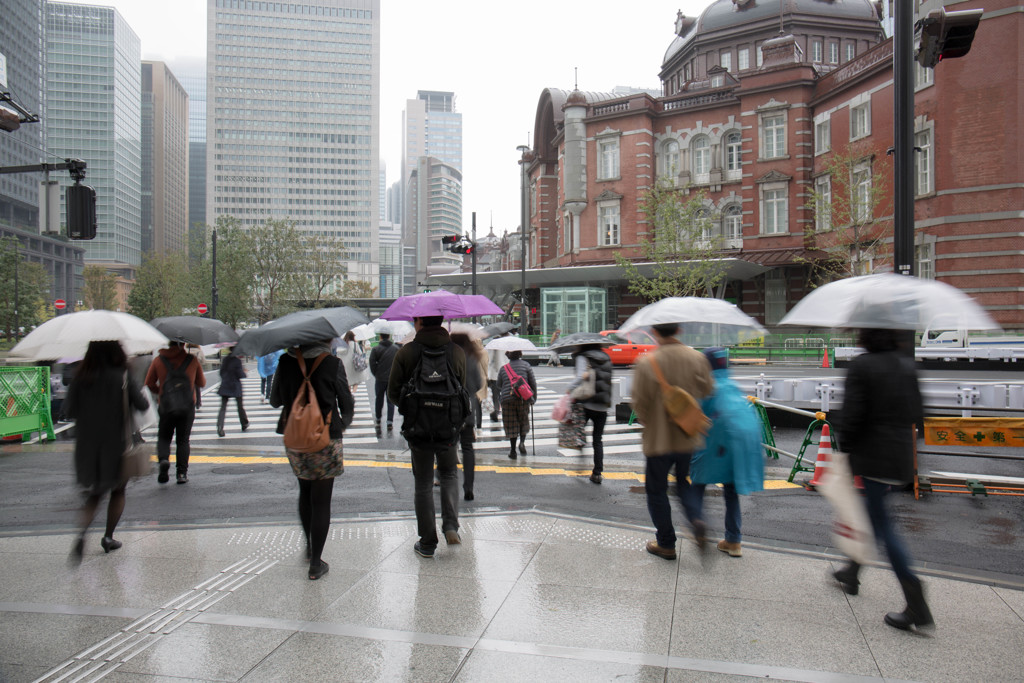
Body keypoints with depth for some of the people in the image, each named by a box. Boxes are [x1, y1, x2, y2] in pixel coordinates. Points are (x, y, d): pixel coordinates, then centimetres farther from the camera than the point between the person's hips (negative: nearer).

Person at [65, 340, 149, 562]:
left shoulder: (81, 379, -2)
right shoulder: (123, 377, -11)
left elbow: (69, 410, -3)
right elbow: (142, 405, -13)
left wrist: (89, 412, 14)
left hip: (87, 446, 3)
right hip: (117, 444, -3)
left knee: (94, 494, 15)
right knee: (117, 491, 18)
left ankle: (82, 533, -8)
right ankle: (108, 537, 19)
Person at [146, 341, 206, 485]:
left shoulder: (158, 360, 1)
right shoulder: (192, 360, -1)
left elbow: (149, 383, 5)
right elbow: (202, 383, 9)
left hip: (165, 406, 0)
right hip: (187, 406, 0)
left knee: (163, 437, 14)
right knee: (183, 440, 8)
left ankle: (163, 458, -13)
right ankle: (182, 473, 4)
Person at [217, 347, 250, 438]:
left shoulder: (224, 359, 2)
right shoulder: (237, 360, -13)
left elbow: (221, 372, 10)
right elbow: (240, 375, -13)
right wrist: (244, 371, 7)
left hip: (225, 386, 3)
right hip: (235, 387, -3)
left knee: (223, 407, 0)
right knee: (240, 406, 13)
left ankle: (220, 427, -16)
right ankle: (244, 424, 28)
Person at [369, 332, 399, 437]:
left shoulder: (376, 349, -7)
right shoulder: (396, 349, 1)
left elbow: (372, 364, -8)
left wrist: (376, 374, 6)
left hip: (380, 379, -1)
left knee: (379, 400, 15)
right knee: (391, 400, 5)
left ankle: (377, 420, 29)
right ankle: (390, 423, -3)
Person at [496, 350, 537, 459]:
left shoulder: (503, 368, 10)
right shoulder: (525, 365, 6)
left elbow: (498, 387, 14)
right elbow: (533, 383, 4)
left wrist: (501, 399, 29)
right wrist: (533, 398, 12)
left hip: (507, 399, 1)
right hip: (523, 399, -1)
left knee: (511, 425, 7)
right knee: (523, 421, 18)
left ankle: (513, 450, 8)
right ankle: (522, 442, -2)